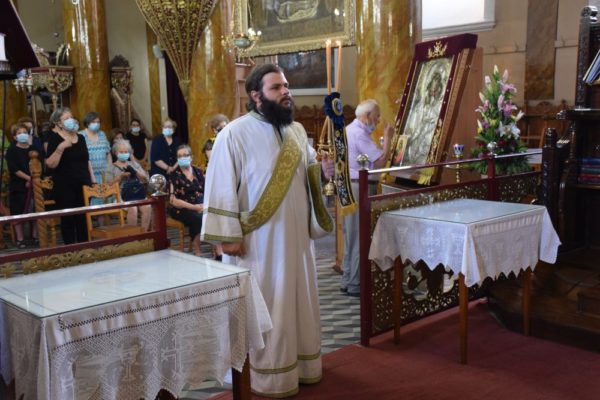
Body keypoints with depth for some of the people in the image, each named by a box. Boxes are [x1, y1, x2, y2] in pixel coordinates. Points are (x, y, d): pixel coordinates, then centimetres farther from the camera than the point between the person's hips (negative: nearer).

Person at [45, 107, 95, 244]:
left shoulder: (81, 138, 11)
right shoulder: (54, 138, -5)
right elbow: (50, 164, -13)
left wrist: (93, 180, 13)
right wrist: (60, 148, -25)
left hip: (83, 184, 5)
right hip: (65, 186, -5)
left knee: (83, 218, 7)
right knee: (68, 219, 0)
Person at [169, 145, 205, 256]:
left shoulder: (198, 171, 14)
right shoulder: (174, 175, 1)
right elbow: (174, 200, -6)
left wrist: (205, 204, -12)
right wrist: (195, 207, -14)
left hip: (201, 206, 4)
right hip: (183, 209, -4)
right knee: (199, 218, -35)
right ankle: (196, 251, -22)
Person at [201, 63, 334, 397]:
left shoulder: (297, 130, 8)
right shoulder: (235, 134, -13)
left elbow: (307, 169, 19)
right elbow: (222, 188, -14)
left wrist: (324, 169, -4)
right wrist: (228, 236, -17)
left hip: (296, 235, 7)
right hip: (257, 239, -6)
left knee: (299, 298, 16)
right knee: (265, 306, 3)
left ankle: (301, 363, 33)